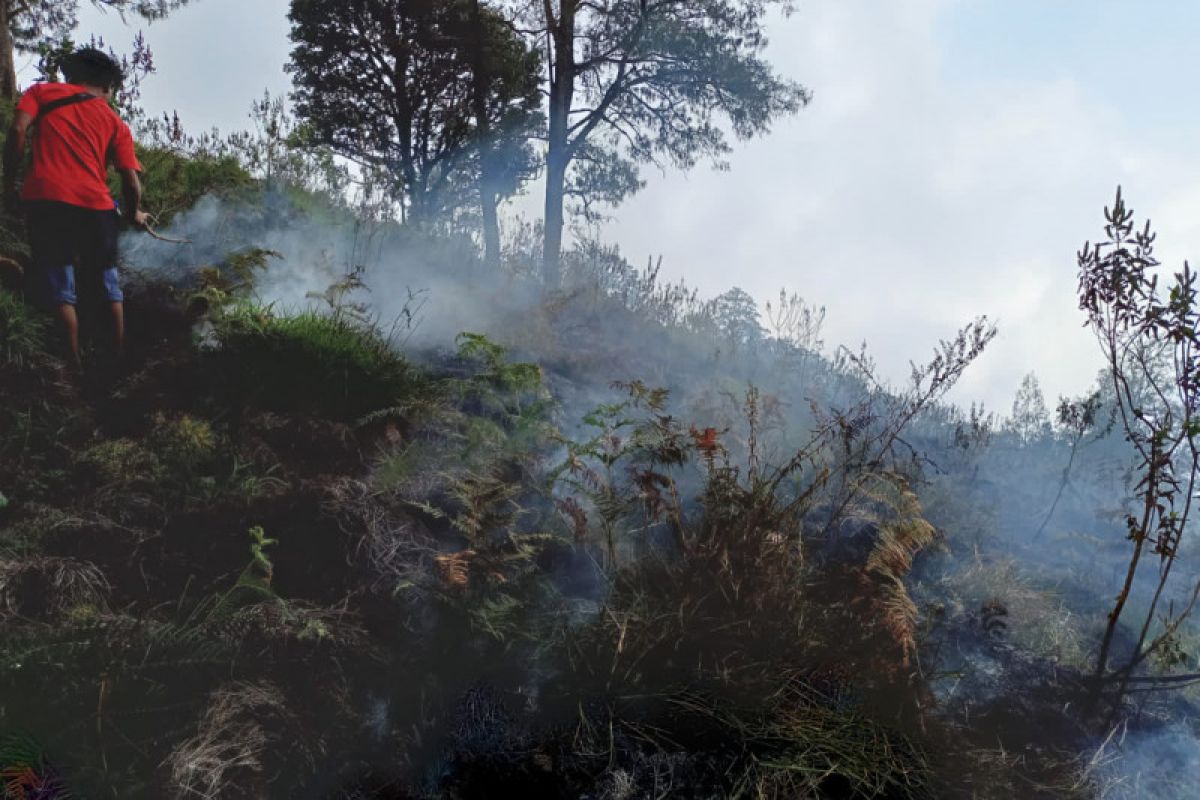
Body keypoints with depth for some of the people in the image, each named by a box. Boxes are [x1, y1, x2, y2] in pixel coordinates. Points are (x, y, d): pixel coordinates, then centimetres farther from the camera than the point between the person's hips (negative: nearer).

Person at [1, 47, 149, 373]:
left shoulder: (42, 92, 16)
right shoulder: (115, 122, 16)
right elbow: (132, 181, 9)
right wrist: (135, 214, 28)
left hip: (46, 199, -1)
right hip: (95, 205, 1)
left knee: (58, 286, 5)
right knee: (107, 282, 18)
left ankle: (75, 362, 1)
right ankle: (119, 356, 21)